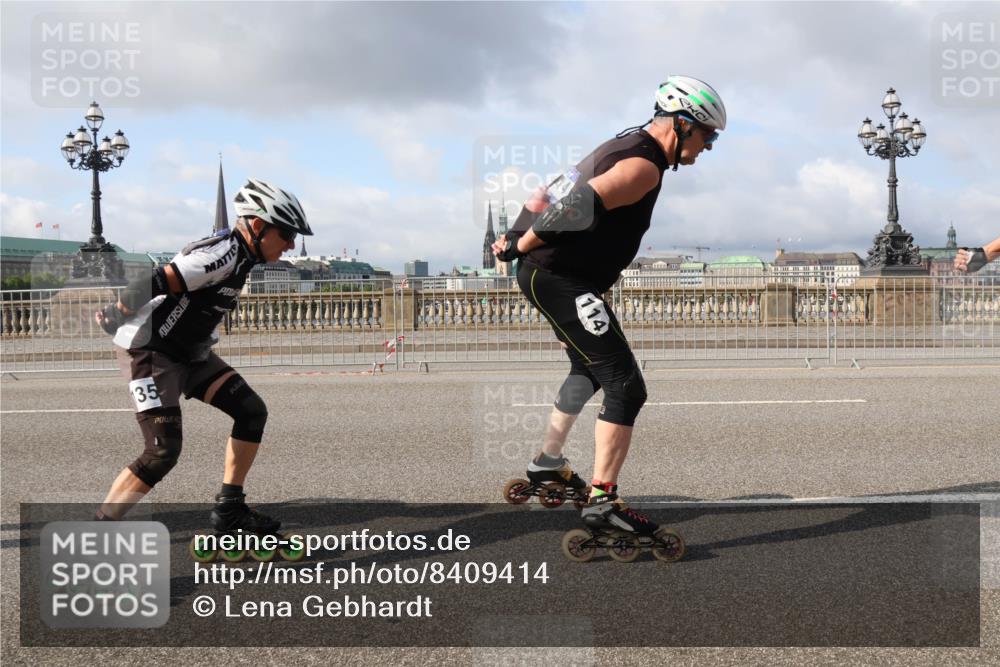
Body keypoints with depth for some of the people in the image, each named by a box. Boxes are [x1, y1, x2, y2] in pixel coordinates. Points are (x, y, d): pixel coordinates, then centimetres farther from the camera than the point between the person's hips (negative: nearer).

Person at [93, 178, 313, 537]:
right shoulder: (223, 254, -25)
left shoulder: (240, 255, 7)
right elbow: (152, 285, -28)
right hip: (149, 352, -10)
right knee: (163, 452, -15)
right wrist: (115, 316, -13)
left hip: (189, 352, 10)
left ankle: (229, 509, 9)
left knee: (252, 411, 2)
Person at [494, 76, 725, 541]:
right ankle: (602, 501, -18)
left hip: (548, 277, 11)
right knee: (626, 387, -14)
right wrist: (522, 246, -15)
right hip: (560, 280, -11)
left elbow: (557, 193, 20)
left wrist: (518, 237, 14)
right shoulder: (645, 166, -17)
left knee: (589, 369, 29)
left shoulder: (625, 146, 16)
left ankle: (547, 464, 43)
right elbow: (578, 207, -28)